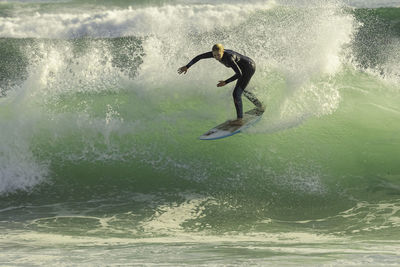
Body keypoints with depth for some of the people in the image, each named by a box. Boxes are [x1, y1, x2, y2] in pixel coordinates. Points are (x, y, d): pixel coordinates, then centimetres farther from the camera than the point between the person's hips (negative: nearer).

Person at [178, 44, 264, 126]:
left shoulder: (229, 58, -38)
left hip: (249, 68, -10)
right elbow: (198, 57, -7)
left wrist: (226, 82, -39)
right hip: (247, 66, 10)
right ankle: (260, 106, 48)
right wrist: (187, 67, -8)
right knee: (241, 89, 31)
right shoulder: (216, 53, -15)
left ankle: (239, 119, -7)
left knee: (236, 94, -14)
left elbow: (239, 74, -40)